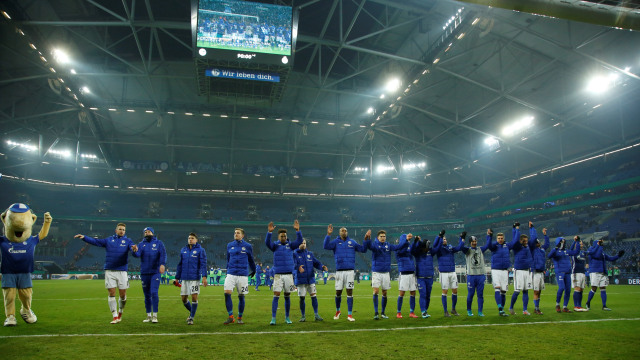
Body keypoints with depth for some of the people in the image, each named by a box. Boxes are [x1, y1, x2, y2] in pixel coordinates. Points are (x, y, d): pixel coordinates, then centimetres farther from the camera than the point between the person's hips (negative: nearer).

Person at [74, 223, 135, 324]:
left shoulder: (127, 241, 5)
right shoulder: (109, 240, 10)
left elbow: (132, 247, -14)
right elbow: (95, 241, 8)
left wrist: (134, 249, -38)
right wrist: (84, 237, -6)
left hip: (122, 271, -1)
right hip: (109, 271, 1)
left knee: (123, 295, 1)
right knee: (111, 294, -2)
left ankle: (120, 313, 27)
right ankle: (115, 317, 7)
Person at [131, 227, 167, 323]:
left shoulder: (158, 243, 4)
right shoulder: (141, 244, 10)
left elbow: (163, 254, -8)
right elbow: (138, 254, -6)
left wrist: (162, 264, -25)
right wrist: (135, 251, -30)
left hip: (155, 272, -3)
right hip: (144, 273, 3)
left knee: (154, 293, -12)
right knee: (147, 295, 9)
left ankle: (155, 316, -5)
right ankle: (149, 316, 19)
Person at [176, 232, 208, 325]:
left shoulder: (200, 250, -1)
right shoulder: (183, 250, 12)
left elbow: (203, 264, -7)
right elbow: (180, 265, 17)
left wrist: (204, 276, -16)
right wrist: (177, 277, 15)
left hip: (195, 278, -4)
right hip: (184, 278, 5)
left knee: (194, 297, -6)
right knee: (183, 298, 6)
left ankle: (191, 318, 7)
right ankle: (191, 312, 31)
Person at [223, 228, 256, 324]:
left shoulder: (248, 246, 2)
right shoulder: (229, 245, 9)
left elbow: (251, 260, 16)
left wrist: (253, 271, 27)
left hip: (243, 275, -1)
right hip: (231, 274, 1)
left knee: (241, 296, 5)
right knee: (227, 293, -14)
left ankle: (240, 318, 19)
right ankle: (230, 317, -6)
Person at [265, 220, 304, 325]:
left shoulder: (290, 245, 7)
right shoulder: (275, 245, 3)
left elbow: (299, 241, -9)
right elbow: (267, 242, -16)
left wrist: (297, 230, -24)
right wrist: (270, 232, -33)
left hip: (289, 274, 2)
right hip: (278, 275, -2)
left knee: (287, 296, 9)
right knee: (276, 296, -7)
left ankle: (287, 317, 19)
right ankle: (273, 318, -4)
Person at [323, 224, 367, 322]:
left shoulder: (352, 242, 10)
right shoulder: (336, 242, 5)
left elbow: (363, 249, 9)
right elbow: (326, 246, -12)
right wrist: (328, 234, -20)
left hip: (350, 270, 1)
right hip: (339, 271, 0)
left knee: (350, 292, -3)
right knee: (338, 292, 6)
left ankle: (350, 314, 2)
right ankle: (337, 311, 29)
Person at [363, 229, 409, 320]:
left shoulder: (388, 245, 7)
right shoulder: (375, 244, -5)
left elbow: (398, 246, 2)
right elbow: (369, 245, -26)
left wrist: (406, 239, -12)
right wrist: (367, 239, -47)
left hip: (386, 272, 4)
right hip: (376, 272, -4)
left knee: (384, 293, 9)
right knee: (376, 291, -12)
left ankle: (383, 313, 19)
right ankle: (376, 313, -8)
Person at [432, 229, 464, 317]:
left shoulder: (450, 247, 14)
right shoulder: (438, 248, -2)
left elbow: (458, 248, 8)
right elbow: (435, 245, -22)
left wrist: (462, 238, 3)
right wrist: (439, 236, -32)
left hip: (452, 272, 5)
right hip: (444, 273, -5)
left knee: (455, 291, 7)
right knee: (445, 291, 0)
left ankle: (453, 309, 23)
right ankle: (445, 311, 7)